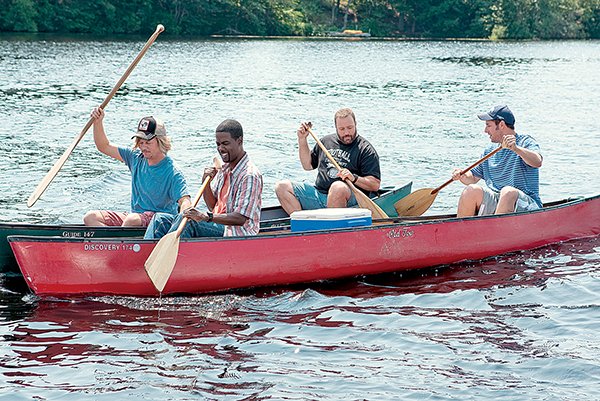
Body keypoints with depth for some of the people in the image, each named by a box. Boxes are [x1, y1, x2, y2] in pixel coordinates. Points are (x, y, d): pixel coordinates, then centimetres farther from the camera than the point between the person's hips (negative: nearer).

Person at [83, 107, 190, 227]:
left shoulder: (172, 172, -12)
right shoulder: (136, 158, 8)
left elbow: (184, 200, -24)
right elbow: (104, 147, 14)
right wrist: (98, 121, -1)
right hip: (134, 214, 7)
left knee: (132, 219, -39)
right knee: (90, 217, -11)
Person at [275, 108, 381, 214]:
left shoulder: (365, 149, 1)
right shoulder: (326, 141, 19)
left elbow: (375, 185, -6)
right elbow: (308, 165, 30)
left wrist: (354, 178, -23)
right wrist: (302, 140, 19)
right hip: (318, 194, 6)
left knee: (338, 187, -41)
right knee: (282, 186, -10)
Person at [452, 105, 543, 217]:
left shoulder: (525, 142, 0)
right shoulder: (489, 152, 19)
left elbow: (537, 162, -21)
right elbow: (473, 178, 23)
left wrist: (516, 149, -36)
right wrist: (461, 176, 0)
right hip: (493, 202, 5)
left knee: (508, 192, -36)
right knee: (472, 190, -21)